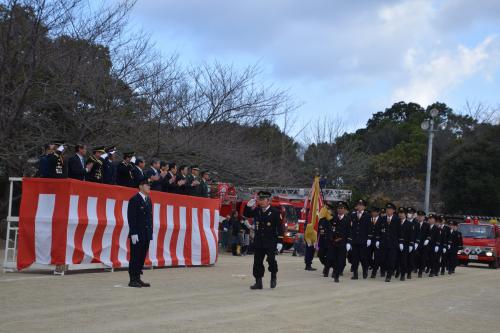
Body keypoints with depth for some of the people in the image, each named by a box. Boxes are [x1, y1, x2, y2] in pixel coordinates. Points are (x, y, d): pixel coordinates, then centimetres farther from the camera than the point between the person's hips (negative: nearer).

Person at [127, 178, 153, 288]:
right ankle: (133, 280, 2)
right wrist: (133, 233, -18)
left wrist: (150, 232, 10)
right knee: (135, 257, -3)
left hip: (146, 234, 7)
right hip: (137, 235, -7)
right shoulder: (134, 200, -8)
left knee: (142, 258, 9)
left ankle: (137, 279, 15)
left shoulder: (148, 200, 15)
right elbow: (131, 218, -13)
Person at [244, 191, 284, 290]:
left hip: (271, 242, -5)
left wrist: (280, 242, -12)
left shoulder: (275, 212, -6)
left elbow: (280, 228, -7)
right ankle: (258, 282, 13)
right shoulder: (256, 211, 7)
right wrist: (248, 206, -2)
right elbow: (246, 215, 18)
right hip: (258, 242, 5)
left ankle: (274, 276, 16)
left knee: (271, 260, -11)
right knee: (257, 262, 5)